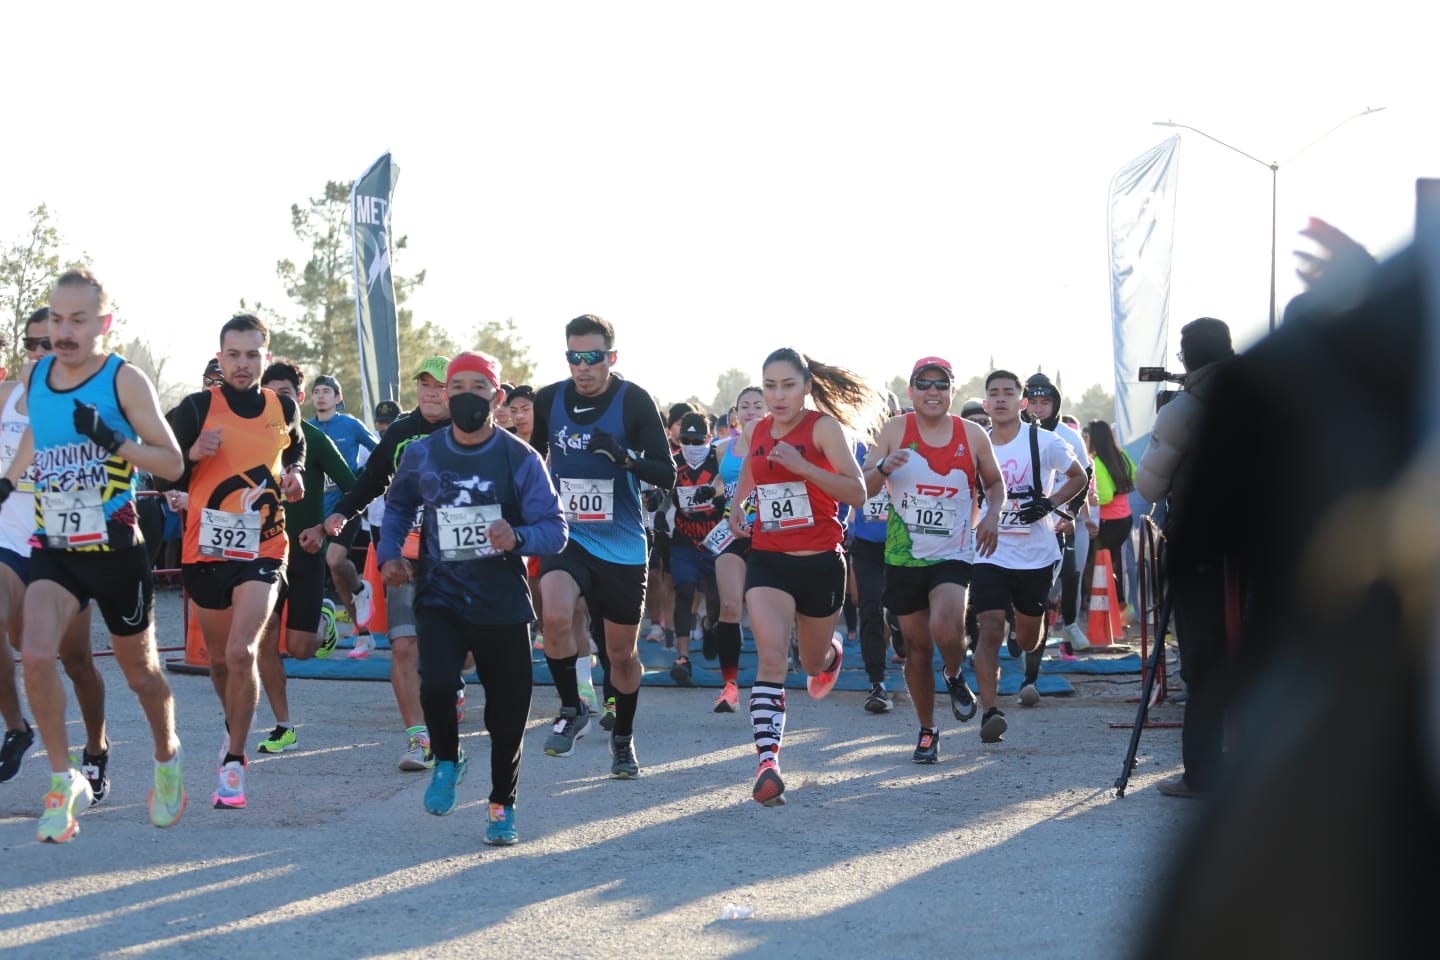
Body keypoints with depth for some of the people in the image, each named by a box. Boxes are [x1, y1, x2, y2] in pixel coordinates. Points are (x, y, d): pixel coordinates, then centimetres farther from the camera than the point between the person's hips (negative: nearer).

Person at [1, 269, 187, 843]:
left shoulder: (124, 381, -11)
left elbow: (172, 463, -12)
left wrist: (113, 441, -26)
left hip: (115, 551, -3)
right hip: (52, 548, 3)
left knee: (139, 671, 12)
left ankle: (167, 758, 41)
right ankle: (64, 781, -7)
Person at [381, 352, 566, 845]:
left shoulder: (521, 459, -5)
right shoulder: (421, 455, 2)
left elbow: (555, 529, -9)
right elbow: (397, 506, 21)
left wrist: (518, 537, -30)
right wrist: (389, 554, 6)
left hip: (503, 604, -1)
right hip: (440, 597, 1)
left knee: (507, 712, 2)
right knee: (436, 683, -24)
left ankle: (502, 805, 26)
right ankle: (446, 760, 7)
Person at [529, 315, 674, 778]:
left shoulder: (634, 402, -10)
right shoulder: (548, 400, -1)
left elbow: (667, 475, -12)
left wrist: (624, 456, -28)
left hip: (622, 544, -1)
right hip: (566, 534, 1)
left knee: (622, 654, 9)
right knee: (556, 617, -27)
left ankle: (623, 739, 32)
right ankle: (572, 711, -5)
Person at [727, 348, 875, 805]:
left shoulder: (823, 427, -10)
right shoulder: (755, 432, 4)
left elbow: (857, 493, -18)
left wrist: (801, 465, -27)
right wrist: (737, 507, 8)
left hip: (820, 562, -2)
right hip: (767, 561, 2)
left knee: (813, 663, 18)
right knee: (772, 659, -19)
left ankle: (832, 651, 57)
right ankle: (767, 761, -27)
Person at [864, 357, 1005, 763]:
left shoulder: (972, 435, 0)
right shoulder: (896, 431, -2)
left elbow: (994, 482, 14)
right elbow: (863, 489, -2)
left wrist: (992, 516, -5)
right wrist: (884, 468, -24)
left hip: (952, 555, -1)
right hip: (903, 557, 1)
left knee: (946, 628, -25)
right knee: (917, 647, 7)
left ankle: (955, 676, 9)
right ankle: (927, 732, 24)